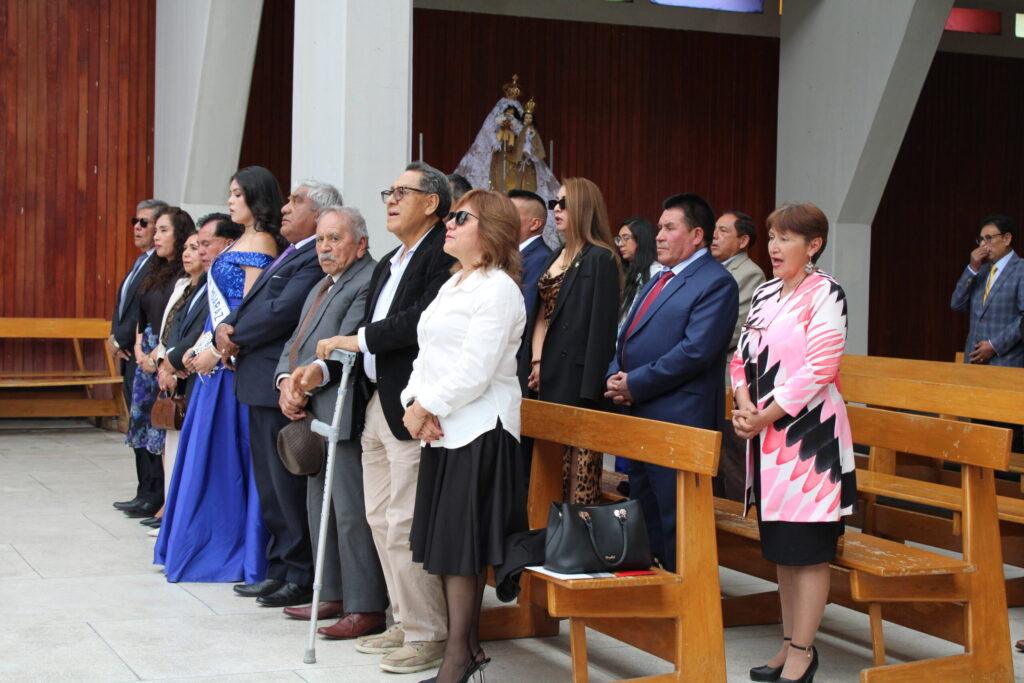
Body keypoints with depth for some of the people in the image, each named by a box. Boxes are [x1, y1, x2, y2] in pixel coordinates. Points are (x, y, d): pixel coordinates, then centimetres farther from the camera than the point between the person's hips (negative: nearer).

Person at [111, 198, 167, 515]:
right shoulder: (141, 262, 18)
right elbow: (123, 307, 17)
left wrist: (119, 339, -10)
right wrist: (117, 340, 1)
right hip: (129, 357, 10)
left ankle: (150, 495, 1)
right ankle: (146, 493, 19)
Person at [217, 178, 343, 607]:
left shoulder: (315, 260, -14)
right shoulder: (289, 255, 19)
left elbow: (282, 312, -22)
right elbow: (250, 303, 18)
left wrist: (236, 337, -10)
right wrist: (228, 327, -2)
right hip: (261, 386, 11)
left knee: (288, 487, -4)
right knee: (271, 489, 16)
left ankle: (302, 577, 4)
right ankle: (280, 570, 25)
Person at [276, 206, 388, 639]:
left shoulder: (368, 283, -12)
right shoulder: (321, 287, 21)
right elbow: (295, 344, 18)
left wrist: (305, 384, -13)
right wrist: (286, 383, -1)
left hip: (346, 418, -11)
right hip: (316, 416, 11)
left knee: (352, 512, -8)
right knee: (320, 508, 16)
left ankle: (366, 607, -3)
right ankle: (333, 595, 26)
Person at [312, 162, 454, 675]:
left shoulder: (444, 255, -11)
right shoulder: (388, 264, 20)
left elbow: (423, 319, -25)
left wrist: (360, 339, -16)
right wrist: (325, 367, 5)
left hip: (411, 409, -10)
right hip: (375, 404, 10)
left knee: (404, 526, -7)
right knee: (380, 518, 14)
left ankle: (428, 637, 4)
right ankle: (405, 622, 25)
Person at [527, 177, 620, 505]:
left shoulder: (600, 259, -10)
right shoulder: (557, 256, 16)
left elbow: (601, 328, -15)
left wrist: (589, 393, -18)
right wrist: (537, 361, -1)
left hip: (578, 378, -8)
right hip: (550, 378, 8)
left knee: (580, 478, -4)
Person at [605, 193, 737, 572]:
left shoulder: (715, 282, -10)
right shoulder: (659, 279, 19)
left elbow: (696, 350, -20)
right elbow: (627, 337, 22)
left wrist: (635, 384, -16)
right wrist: (615, 377, 1)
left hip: (679, 421, -10)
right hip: (639, 417, 10)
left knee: (674, 523, -6)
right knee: (642, 517, 16)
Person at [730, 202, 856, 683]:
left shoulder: (824, 293, -9)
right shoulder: (765, 293, 13)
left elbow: (819, 368, -16)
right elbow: (742, 355, 14)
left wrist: (765, 416, -14)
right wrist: (744, 404, -5)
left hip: (808, 430, -7)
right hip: (766, 433, 7)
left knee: (807, 546, -3)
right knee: (780, 545, 12)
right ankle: (790, 642, 21)